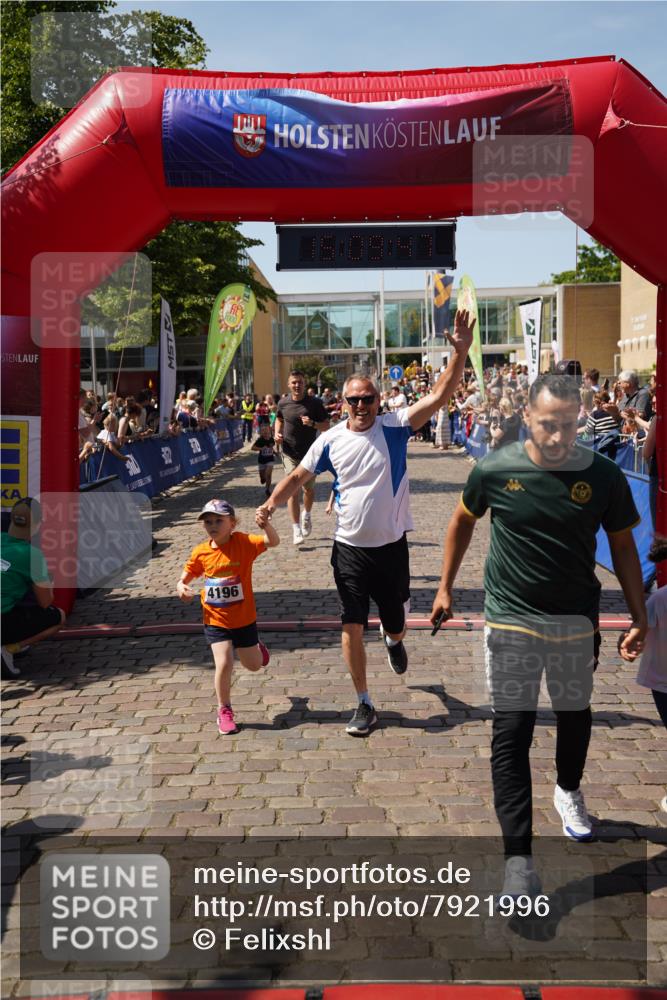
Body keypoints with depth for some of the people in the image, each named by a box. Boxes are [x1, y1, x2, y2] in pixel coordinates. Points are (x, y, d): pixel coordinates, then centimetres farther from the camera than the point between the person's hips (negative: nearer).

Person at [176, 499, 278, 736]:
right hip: (215, 621, 0)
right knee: (224, 663, -15)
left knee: (253, 665, 16)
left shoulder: (243, 542, -15)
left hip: (244, 619, 0)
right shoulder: (201, 552, -8)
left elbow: (273, 542, -29)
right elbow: (184, 578, 4)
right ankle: (224, 712, 7)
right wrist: (181, 588, -18)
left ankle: (258, 647, 54)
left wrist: (267, 525, -48)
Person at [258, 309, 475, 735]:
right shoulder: (331, 440, -2)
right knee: (352, 628, -2)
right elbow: (298, 477, 5)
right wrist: (271, 503, -12)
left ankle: (394, 640, 54)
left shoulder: (395, 427, -7)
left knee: (395, 623, 14)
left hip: (391, 546, 0)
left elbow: (439, 396, -16)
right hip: (349, 548, 1)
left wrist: (460, 353, -27)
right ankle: (365, 704, 14)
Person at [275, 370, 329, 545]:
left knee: (309, 488, 14)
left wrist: (312, 424, -21)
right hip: (290, 454, 0)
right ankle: (296, 529, -4)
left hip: (310, 453, 0)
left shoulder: (314, 403, -5)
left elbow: (326, 426, -2)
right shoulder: (283, 403, 0)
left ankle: (307, 515, 43)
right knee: (293, 491, -7)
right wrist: (277, 433, 2)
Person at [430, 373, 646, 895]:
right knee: (512, 732, -6)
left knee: (575, 716, 22)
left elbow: (623, 545, 1)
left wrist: (639, 616, -3)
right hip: (511, 620, -2)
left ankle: (569, 791, 52)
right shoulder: (495, 470, -12)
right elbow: (463, 521, 7)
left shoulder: (604, 475, -11)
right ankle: (518, 855, -1)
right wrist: (445, 587, 9)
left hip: (577, 621, 2)